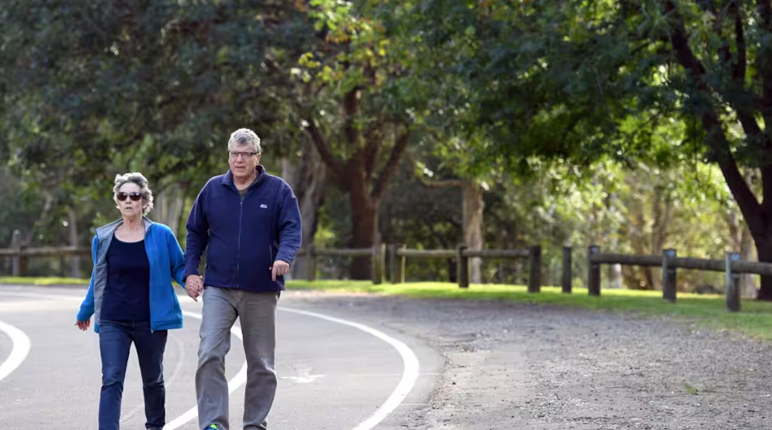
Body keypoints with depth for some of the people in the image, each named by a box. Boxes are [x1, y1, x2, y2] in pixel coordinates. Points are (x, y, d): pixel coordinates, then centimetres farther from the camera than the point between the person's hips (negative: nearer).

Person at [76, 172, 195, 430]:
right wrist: (85, 312, 27)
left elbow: (179, 268, 6)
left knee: (153, 380, 16)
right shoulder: (103, 238, 4)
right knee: (112, 381, -13)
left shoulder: (161, 235, -3)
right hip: (113, 322, 0)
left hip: (150, 322, 0)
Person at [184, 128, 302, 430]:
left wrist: (283, 257, -27)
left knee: (261, 363, 8)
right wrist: (191, 271, 4)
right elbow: (196, 233, 14)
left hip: (261, 291, 0)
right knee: (209, 354, -15)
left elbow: (291, 230, -7)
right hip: (218, 289, 0)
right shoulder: (213, 189, 6)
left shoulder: (278, 190, 0)